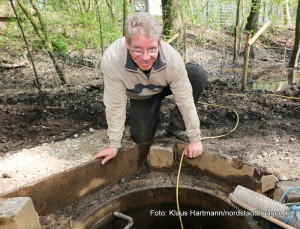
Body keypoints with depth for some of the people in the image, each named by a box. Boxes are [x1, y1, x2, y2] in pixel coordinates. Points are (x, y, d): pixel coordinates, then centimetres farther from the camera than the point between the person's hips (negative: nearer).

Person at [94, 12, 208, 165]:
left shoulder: (172, 58, -37)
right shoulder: (111, 60, -38)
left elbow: (185, 100, -27)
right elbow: (115, 105, -26)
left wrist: (195, 139, -20)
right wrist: (114, 145, -19)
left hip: (167, 86, 0)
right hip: (139, 96, 0)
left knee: (199, 75, -27)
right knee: (141, 138, -10)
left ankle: (176, 126, -8)